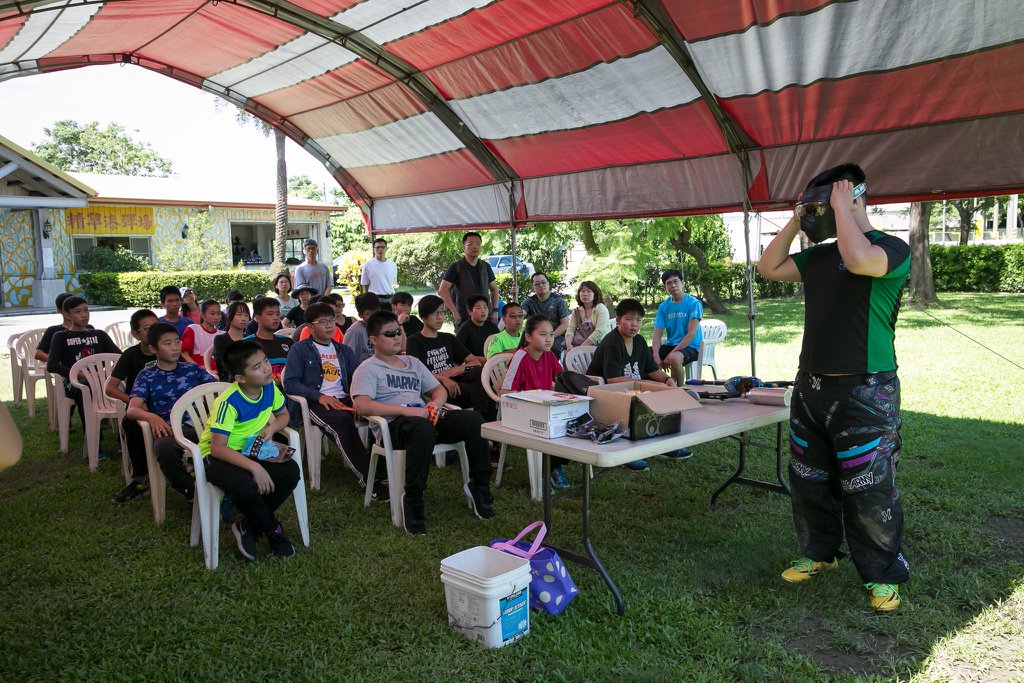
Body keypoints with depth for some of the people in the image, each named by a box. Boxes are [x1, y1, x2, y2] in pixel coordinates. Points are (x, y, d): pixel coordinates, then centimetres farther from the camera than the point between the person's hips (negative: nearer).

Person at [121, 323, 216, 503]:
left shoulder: (193, 369, 17)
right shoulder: (146, 376, 11)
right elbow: (132, 409, -2)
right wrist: (151, 416, -26)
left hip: (197, 425, 1)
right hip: (168, 429, -1)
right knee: (163, 447, -39)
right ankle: (191, 492, -16)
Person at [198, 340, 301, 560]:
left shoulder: (270, 387, -7)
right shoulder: (229, 402, -26)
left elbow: (283, 415, 12)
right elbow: (218, 447, -30)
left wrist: (271, 428, -11)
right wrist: (254, 467, -38)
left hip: (250, 451, 6)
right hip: (217, 455, -6)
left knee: (290, 472, -20)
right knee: (244, 486, -37)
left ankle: (250, 527, -1)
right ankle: (273, 530, -4)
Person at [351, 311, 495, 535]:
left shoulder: (413, 362, 27)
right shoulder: (368, 369, 7)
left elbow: (439, 389, 29)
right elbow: (362, 405, -11)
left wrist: (436, 402, 2)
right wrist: (406, 410, -19)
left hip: (425, 417, 6)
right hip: (394, 424, -6)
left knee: (473, 419, -19)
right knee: (423, 428, -41)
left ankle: (479, 485, -9)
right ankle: (412, 499, -30)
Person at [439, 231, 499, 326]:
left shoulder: (485, 266, 13)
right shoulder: (456, 267, -1)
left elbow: (494, 288, 21)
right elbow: (443, 290, -7)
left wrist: (495, 310, 10)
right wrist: (454, 312, -13)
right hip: (464, 318, -4)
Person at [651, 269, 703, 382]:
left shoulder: (693, 303, -8)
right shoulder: (663, 306, 7)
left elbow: (691, 334, -15)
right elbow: (657, 334, 1)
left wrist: (671, 354, -21)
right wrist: (656, 355, -18)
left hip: (690, 346, -5)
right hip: (670, 344, 5)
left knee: (674, 358, -38)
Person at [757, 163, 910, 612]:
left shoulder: (891, 248, -8)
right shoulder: (818, 255, 14)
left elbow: (859, 260, -29)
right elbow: (769, 268, 13)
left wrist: (841, 204, -16)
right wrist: (795, 221, 8)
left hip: (864, 393, -7)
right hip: (811, 386, 7)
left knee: (868, 491, 0)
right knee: (810, 481, 15)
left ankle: (883, 574, 16)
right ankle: (819, 553, 31)